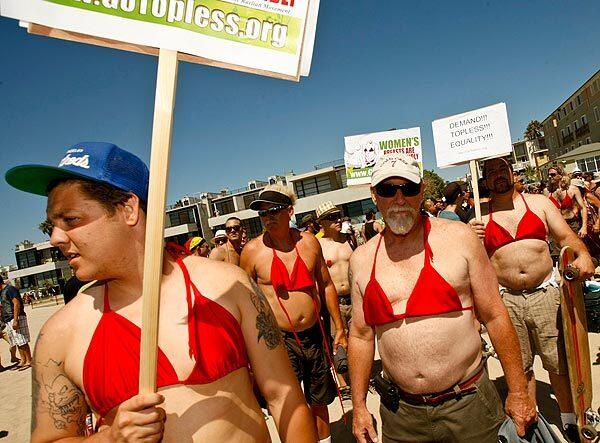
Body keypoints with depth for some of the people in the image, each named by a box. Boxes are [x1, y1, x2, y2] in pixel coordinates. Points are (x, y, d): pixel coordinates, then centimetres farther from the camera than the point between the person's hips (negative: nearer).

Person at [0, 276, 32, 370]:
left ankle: (29, 361, -2)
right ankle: (23, 361, 16)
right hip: (8, 321, 9)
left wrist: (15, 320, -22)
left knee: (22, 342, -6)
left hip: (16, 318, -9)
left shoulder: (10, 289, -10)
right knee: (17, 342, 10)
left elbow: (16, 304, -17)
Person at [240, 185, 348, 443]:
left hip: (315, 335, 4)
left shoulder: (309, 242, 0)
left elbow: (326, 285, 9)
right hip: (280, 341, -3)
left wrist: (339, 328, 10)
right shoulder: (252, 251, -9)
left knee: (319, 401, 21)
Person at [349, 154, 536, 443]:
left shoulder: (459, 238, -7)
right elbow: (361, 335, 5)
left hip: (468, 404, -1)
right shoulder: (362, 259, -1)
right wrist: (358, 406, 7)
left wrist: (517, 391, 0)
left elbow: (495, 316, -3)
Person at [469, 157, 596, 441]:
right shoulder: (480, 216, 4)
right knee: (520, 367, 11)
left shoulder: (539, 203, 7)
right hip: (506, 300, 0)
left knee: (560, 362, 10)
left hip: (545, 293, 1)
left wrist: (582, 254, -18)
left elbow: (565, 236, 3)